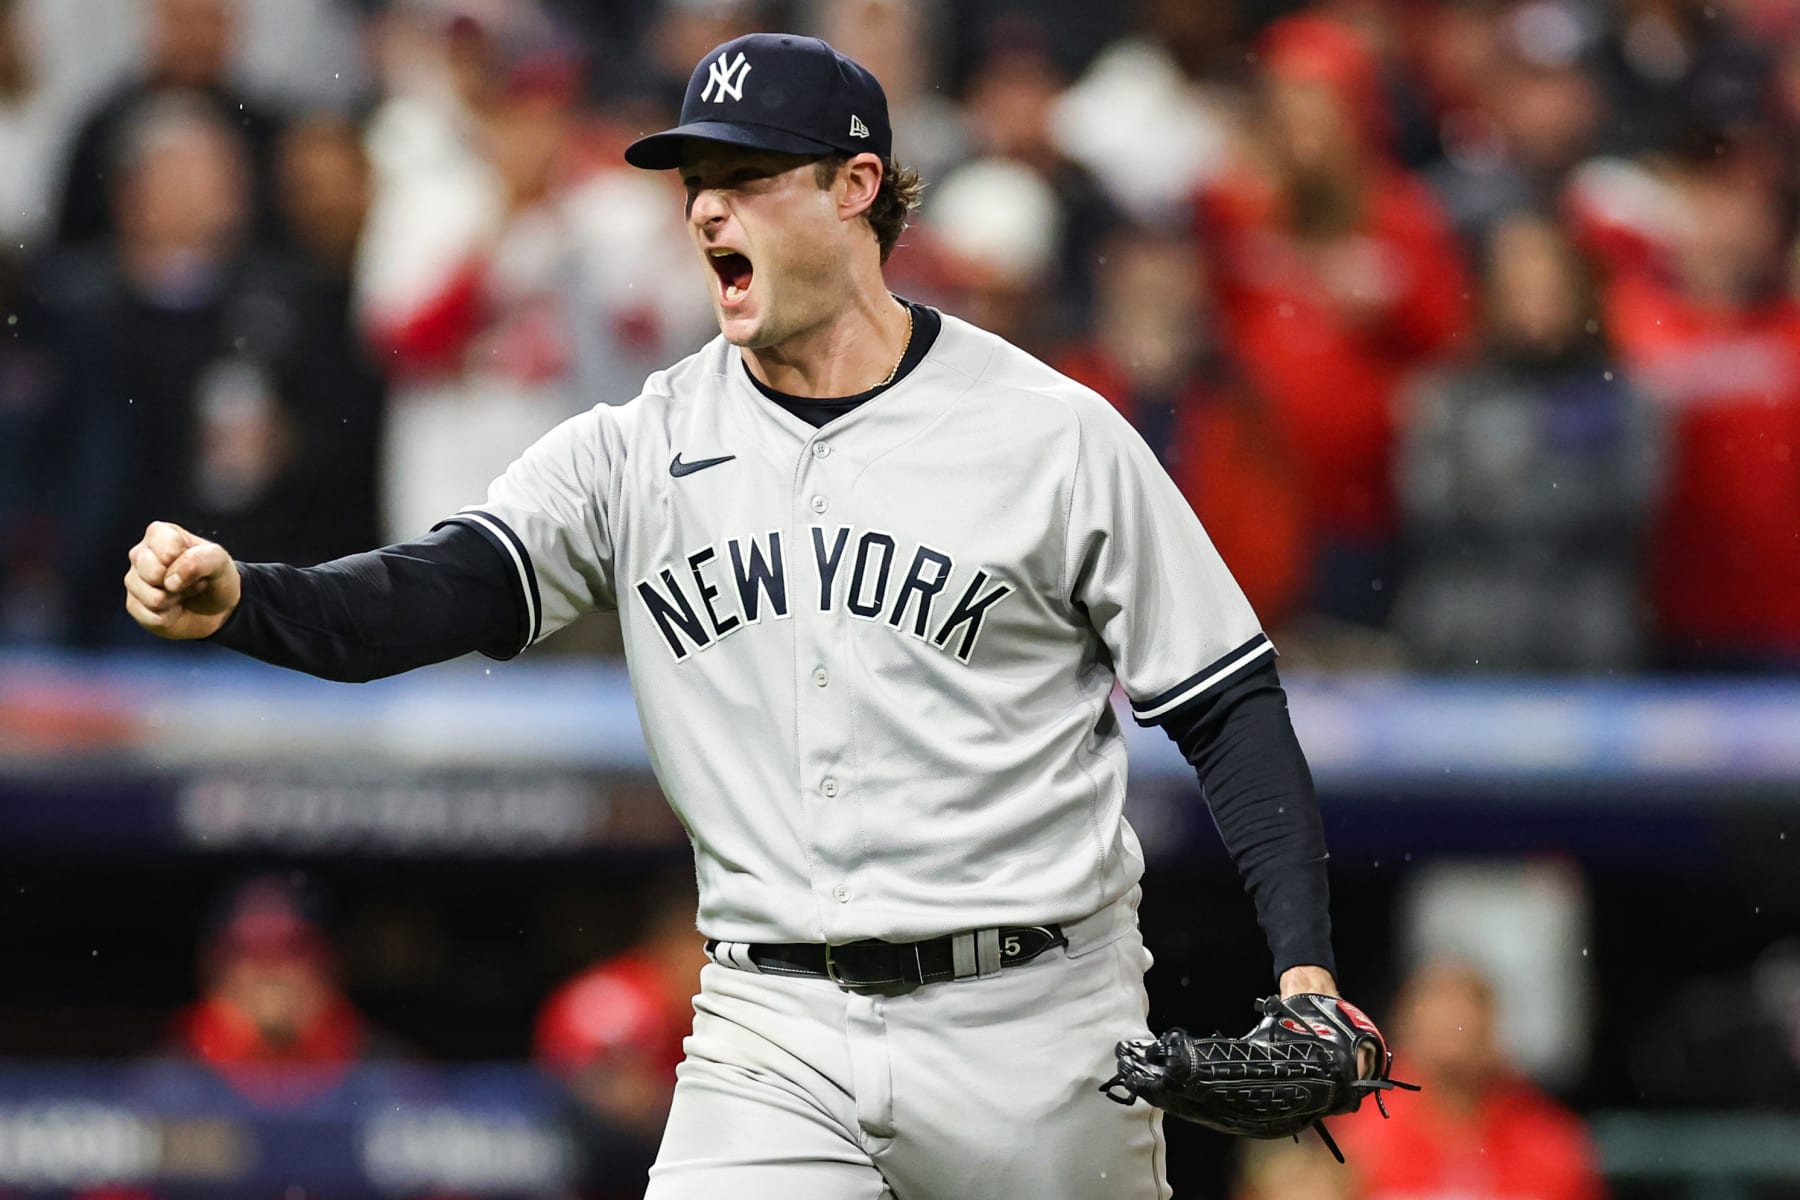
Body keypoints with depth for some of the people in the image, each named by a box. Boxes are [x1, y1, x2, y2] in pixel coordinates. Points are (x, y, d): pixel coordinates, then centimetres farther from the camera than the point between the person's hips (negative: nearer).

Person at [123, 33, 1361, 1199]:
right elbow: (440, 592, -9)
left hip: (1033, 1036, -1)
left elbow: (1230, 702, 1)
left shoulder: (1054, 435, -2)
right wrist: (235, 599, -29)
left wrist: (1304, 965, -9)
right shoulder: (639, 450, 5)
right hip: (774, 1039, 2)